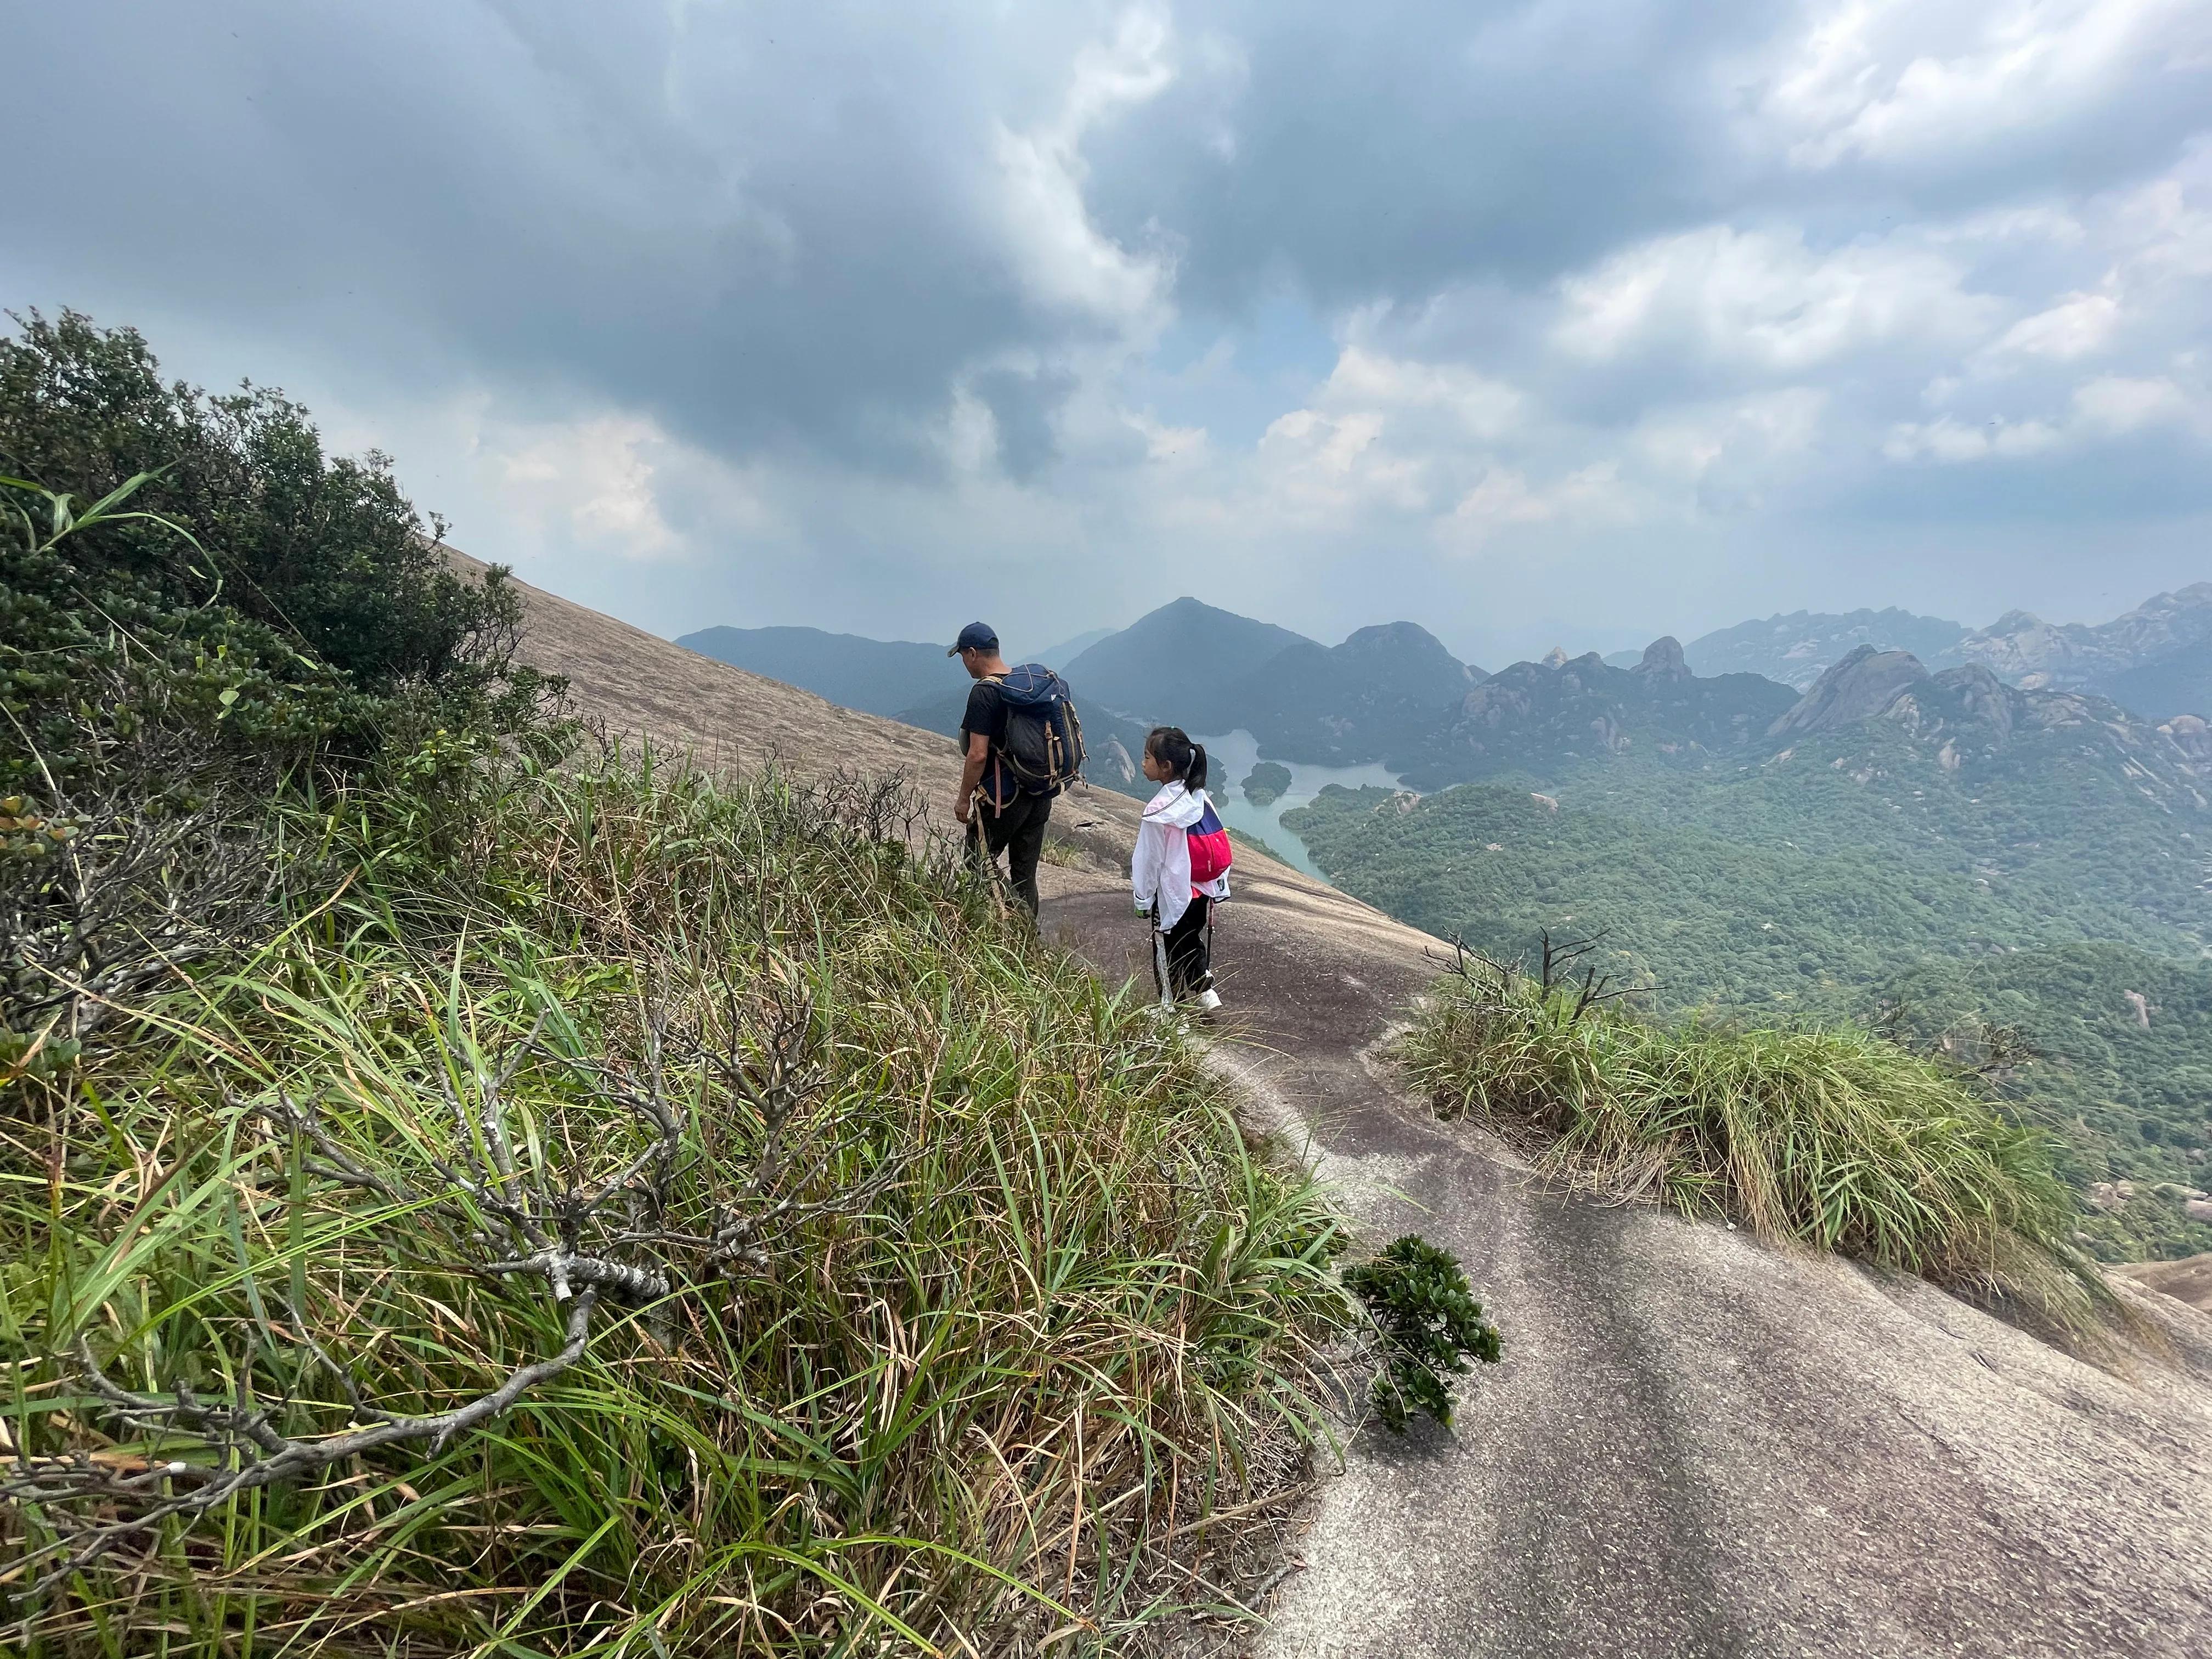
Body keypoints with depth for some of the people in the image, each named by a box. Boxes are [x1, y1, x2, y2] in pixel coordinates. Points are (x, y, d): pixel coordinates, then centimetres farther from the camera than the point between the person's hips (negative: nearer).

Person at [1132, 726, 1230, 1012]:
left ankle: (1171, 1007, 20)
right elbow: (1220, 849, 3)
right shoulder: (1201, 798, -3)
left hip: (1172, 895, -6)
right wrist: (1219, 889, 13)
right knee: (1193, 941, 24)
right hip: (1204, 891, 6)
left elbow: (1150, 860, -15)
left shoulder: (1159, 811, -22)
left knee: (1167, 953, 10)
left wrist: (1143, 899, -2)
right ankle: (1204, 988, 19)